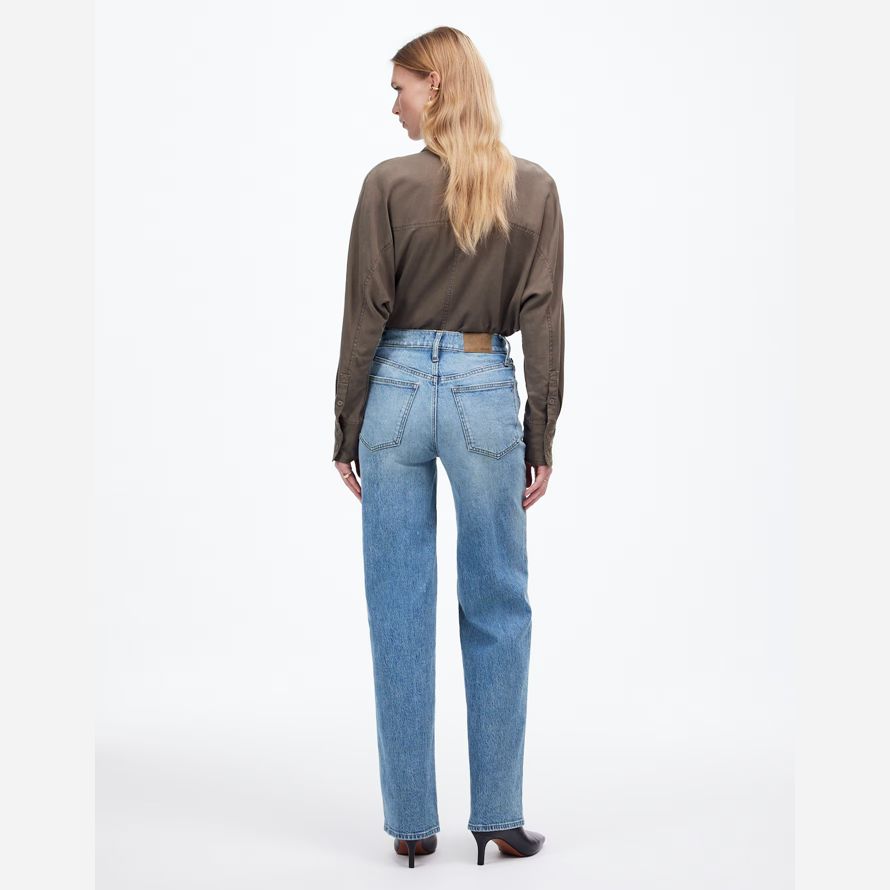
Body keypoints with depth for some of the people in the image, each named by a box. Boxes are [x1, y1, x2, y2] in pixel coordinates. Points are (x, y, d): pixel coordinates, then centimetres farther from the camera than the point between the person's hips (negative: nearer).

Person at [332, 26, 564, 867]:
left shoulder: (389, 183, -6)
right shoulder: (534, 188, 0)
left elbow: (365, 315, -5)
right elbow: (542, 318, -2)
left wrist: (347, 429, 3)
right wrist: (541, 436, 4)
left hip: (398, 391, -1)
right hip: (485, 393, 1)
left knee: (400, 614, 6)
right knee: (497, 610, 10)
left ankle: (411, 820, 13)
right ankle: (498, 815, 14)